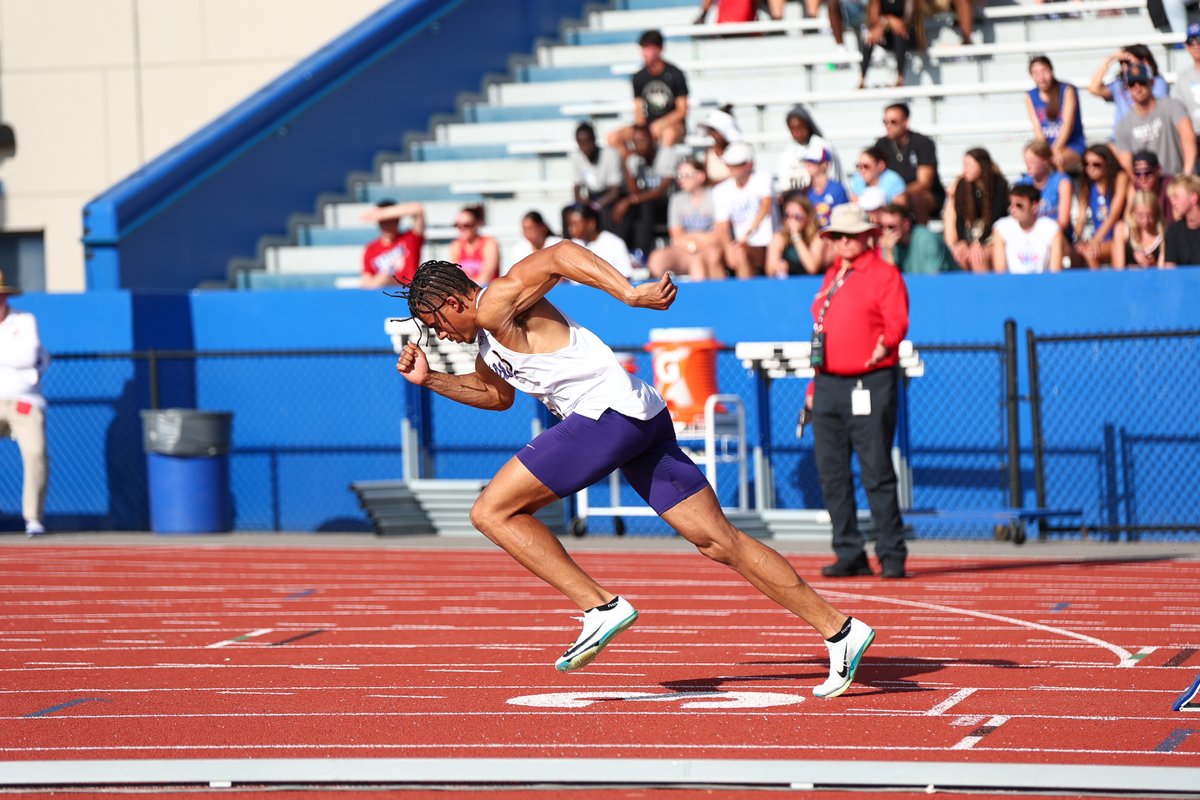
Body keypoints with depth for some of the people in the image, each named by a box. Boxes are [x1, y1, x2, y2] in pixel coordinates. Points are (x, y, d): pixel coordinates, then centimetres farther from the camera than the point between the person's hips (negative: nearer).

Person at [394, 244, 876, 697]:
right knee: (719, 542, 6)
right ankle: (839, 630, 3)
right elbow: (498, 395, 42)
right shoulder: (486, 339, 25)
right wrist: (430, 380, 32)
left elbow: (559, 254, -19)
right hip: (644, 420, 10)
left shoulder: (495, 305, -4)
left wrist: (630, 294, -29)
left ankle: (601, 607, -10)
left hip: (607, 411, -10)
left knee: (492, 512, -5)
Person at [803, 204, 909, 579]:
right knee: (832, 474, 5)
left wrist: (885, 344, -34)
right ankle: (849, 555, 11)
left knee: (877, 473, -8)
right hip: (829, 385, 7)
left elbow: (897, 320, -12)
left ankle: (892, 555, -4)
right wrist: (815, 384, 21)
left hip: (869, 385, -7)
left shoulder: (885, 274, 0)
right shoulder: (831, 277, 21)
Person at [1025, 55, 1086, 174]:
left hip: (1072, 146, -3)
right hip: (1046, 147, 3)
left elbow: (1068, 124, -11)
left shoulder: (1067, 90, -2)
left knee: (1055, 161, -35)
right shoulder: (1030, 97, 7)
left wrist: (1056, 149, -24)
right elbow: (1037, 128, -1)